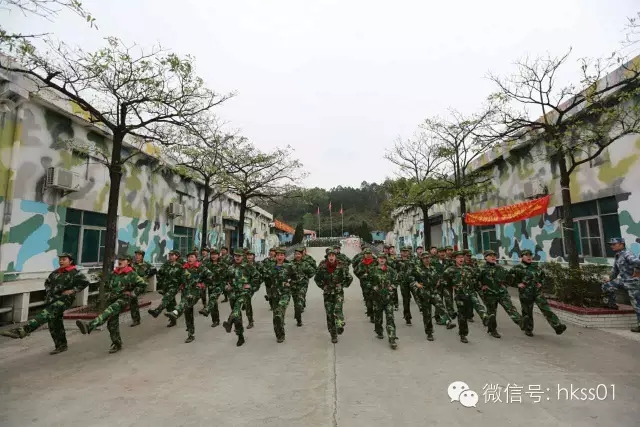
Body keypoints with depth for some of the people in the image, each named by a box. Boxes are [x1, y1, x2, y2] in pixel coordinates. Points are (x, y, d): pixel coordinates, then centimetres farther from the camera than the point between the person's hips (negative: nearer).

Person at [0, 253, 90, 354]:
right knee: (55, 323, 11)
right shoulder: (55, 272, 14)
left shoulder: (75, 273, -8)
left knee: (46, 314, -28)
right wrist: (48, 291, 15)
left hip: (64, 300, -8)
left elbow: (85, 282, -18)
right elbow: (47, 282, 32)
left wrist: (72, 290, -17)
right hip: (52, 300, 8)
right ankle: (61, 346, 21)